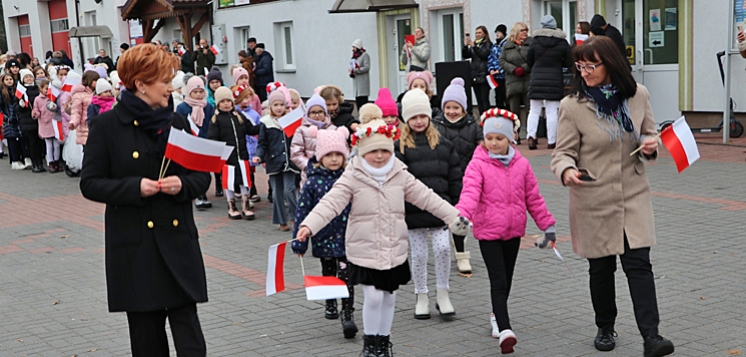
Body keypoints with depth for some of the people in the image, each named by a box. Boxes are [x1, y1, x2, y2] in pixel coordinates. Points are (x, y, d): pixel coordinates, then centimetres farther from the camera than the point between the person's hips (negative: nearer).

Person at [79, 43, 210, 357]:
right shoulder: (108, 125, -3)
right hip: (134, 246, -2)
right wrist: (135, 188, -17)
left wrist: (182, 184, -10)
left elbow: (202, 175, 12)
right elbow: (90, 183, -3)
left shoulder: (177, 122, 7)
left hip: (179, 241, 2)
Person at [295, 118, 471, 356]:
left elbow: (427, 198, 5)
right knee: (373, 297, -7)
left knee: (389, 297, 12)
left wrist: (454, 217, 2)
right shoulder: (352, 177, -9)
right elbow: (331, 203, -18)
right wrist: (309, 225, -32)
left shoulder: (401, 176, 1)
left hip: (394, 251, 4)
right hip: (364, 250, -4)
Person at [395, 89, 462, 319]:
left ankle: (442, 294, 12)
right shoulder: (399, 147, -2)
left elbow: (455, 178, 11)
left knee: (443, 248, -6)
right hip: (413, 209, -2)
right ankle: (421, 298, 21)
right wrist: (397, 208, -14)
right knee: (419, 254, 6)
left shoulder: (443, 144, 8)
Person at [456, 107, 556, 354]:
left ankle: (497, 315, 39)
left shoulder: (521, 164, 2)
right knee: (498, 281, -11)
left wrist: (547, 224, 12)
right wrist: (462, 214, -43)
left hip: (514, 231, 4)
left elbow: (533, 197, 9)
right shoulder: (478, 165, -10)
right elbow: (470, 192, -25)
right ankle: (504, 330, -15)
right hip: (488, 232, -4)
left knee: (506, 279, 17)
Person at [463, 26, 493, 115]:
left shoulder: (488, 44, 1)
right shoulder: (473, 44, 17)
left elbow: (484, 54, -14)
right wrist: (465, 46, -5)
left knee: (484, 99, -10)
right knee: (479, 100, 6)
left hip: (483, 75, -6)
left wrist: (473, 46, -19)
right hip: (474, 75, 6)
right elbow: (465, 56, 11)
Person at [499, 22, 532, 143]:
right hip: (513, 82, 2)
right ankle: (515, 136, 12)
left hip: (529, 81, -2)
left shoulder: (531, 43, 5)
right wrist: (514, 69, -10)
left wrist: (524, 68, -15)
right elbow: (501, 61, 3)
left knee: (530, 109, -5)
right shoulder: (507, 45, 10)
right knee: (514, 110, 5)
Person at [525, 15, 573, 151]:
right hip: (555, 80, 0)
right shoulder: (562, 42, -1)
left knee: (534, 110, 8)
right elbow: (569, 63, 3)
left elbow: (528, 61, 7)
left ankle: (531, 136, -6)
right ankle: (551, 141, 5)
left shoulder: (535, 41, -2)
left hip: (537, 79, 0)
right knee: (552, 112, 3)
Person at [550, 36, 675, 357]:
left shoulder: (638, 95, -1)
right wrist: (566, 171, -28)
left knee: (639, 263, -6)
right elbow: (563, 152, -6)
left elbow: (649, 134, 13)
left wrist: (650, 146, -11)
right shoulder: (572, 106, -9)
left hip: (634, 196, 1)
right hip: (593, 199, -1)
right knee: (601, 268, 11)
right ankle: (605, 329, 30)